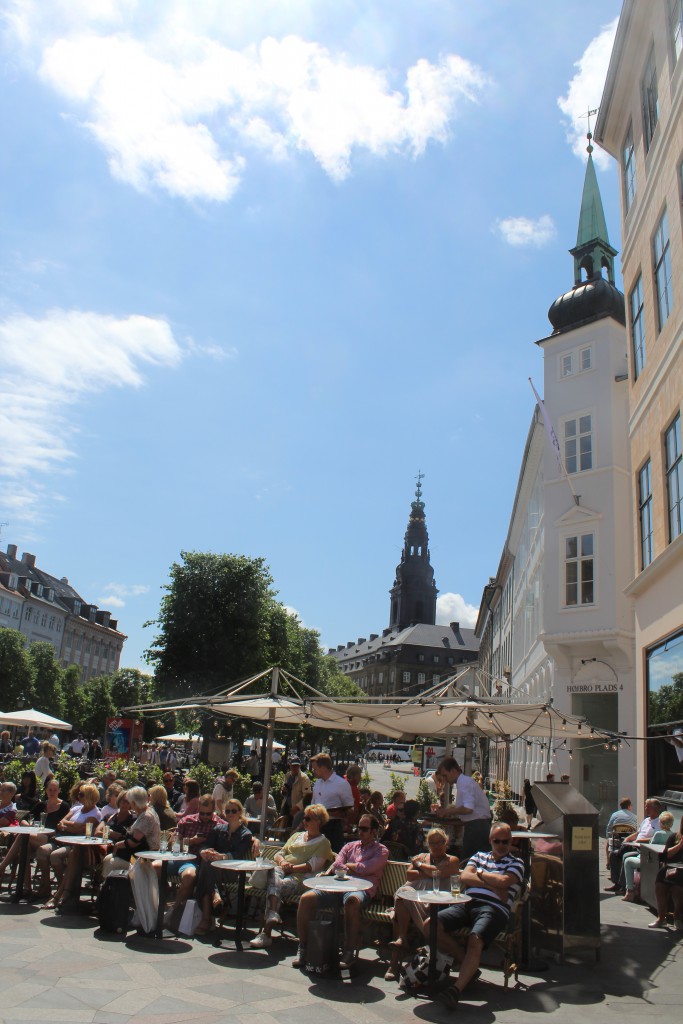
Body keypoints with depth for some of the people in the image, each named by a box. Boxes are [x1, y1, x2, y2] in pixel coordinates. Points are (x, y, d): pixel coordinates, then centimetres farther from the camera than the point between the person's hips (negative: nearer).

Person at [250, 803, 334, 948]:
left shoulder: (323, 843, 11)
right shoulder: (297, 836, 32)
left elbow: (312, 866, -4)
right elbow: (279, 854, 24)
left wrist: (291, 868, -13)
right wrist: (282, 862, 0)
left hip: (301, 878, -5)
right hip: (282, 871, 5)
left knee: (274, 886, -35)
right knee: (273, 874, -34)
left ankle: (266, 933, -42)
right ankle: (273, 914, -52)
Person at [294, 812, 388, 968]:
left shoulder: (381, 851, 12)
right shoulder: (350, 846, 27)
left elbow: (364, 869, -5)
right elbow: (336, 865, 11)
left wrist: (346, 865, 8)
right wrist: (356, 871, -2)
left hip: (361, 890, -5)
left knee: (352, 900, -42)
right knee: (306, 898, -20)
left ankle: (349, 952, -31)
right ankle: (303, 947, -9)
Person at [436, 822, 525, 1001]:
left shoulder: (516, 863, 15)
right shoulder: (479, 855, 26)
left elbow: (504, 881, -6)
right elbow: (464, 877, 9)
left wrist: (479, 874, 9)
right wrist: (493, 885, -2)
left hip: (493, 908, -5)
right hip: (467, 904, 5)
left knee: (475, 940, -36)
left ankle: (457, 990, -38)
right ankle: (469, 965, -3)